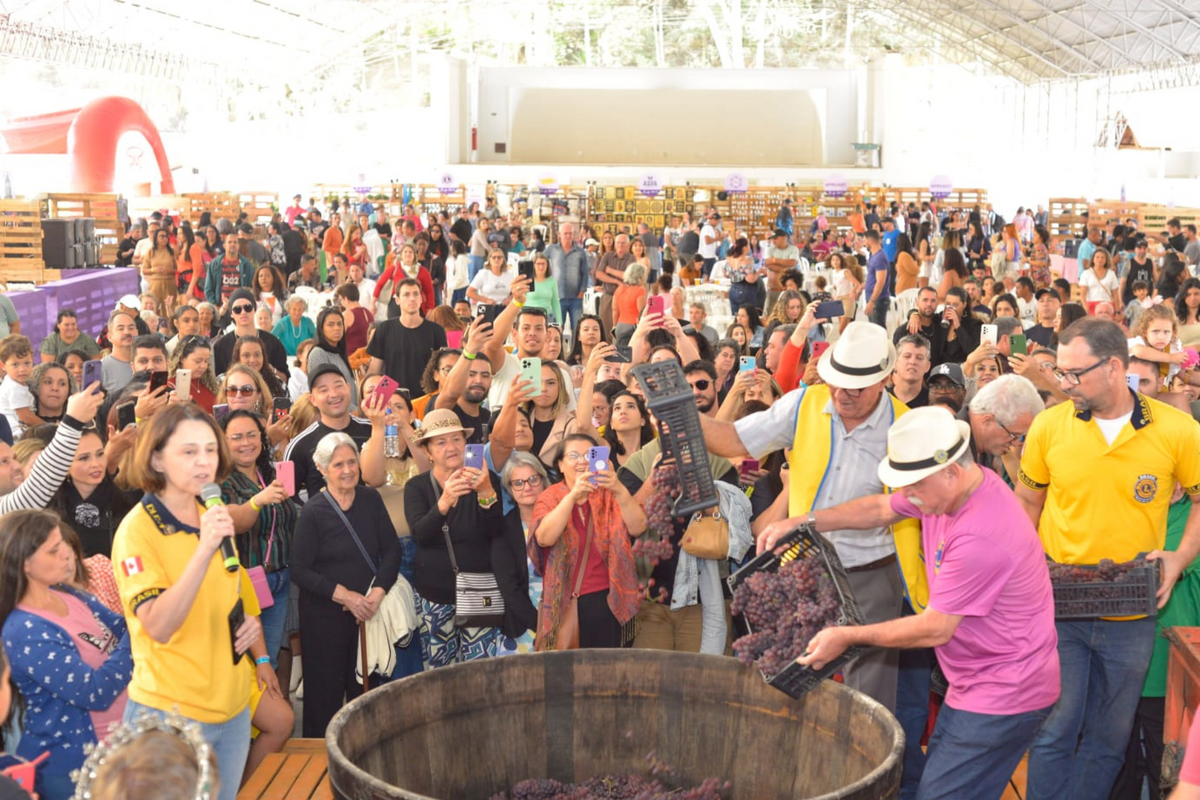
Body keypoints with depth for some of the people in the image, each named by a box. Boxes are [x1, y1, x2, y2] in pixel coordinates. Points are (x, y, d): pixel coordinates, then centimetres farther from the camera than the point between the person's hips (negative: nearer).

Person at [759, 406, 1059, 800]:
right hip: (975, 682, 9)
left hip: (1003, 697, -9)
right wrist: (804, 522, 2)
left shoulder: (980, 537, -29)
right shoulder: (947, 488, -1)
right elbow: (880, 509, 14)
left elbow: (935, 628, -23)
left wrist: (848, 636, -14)